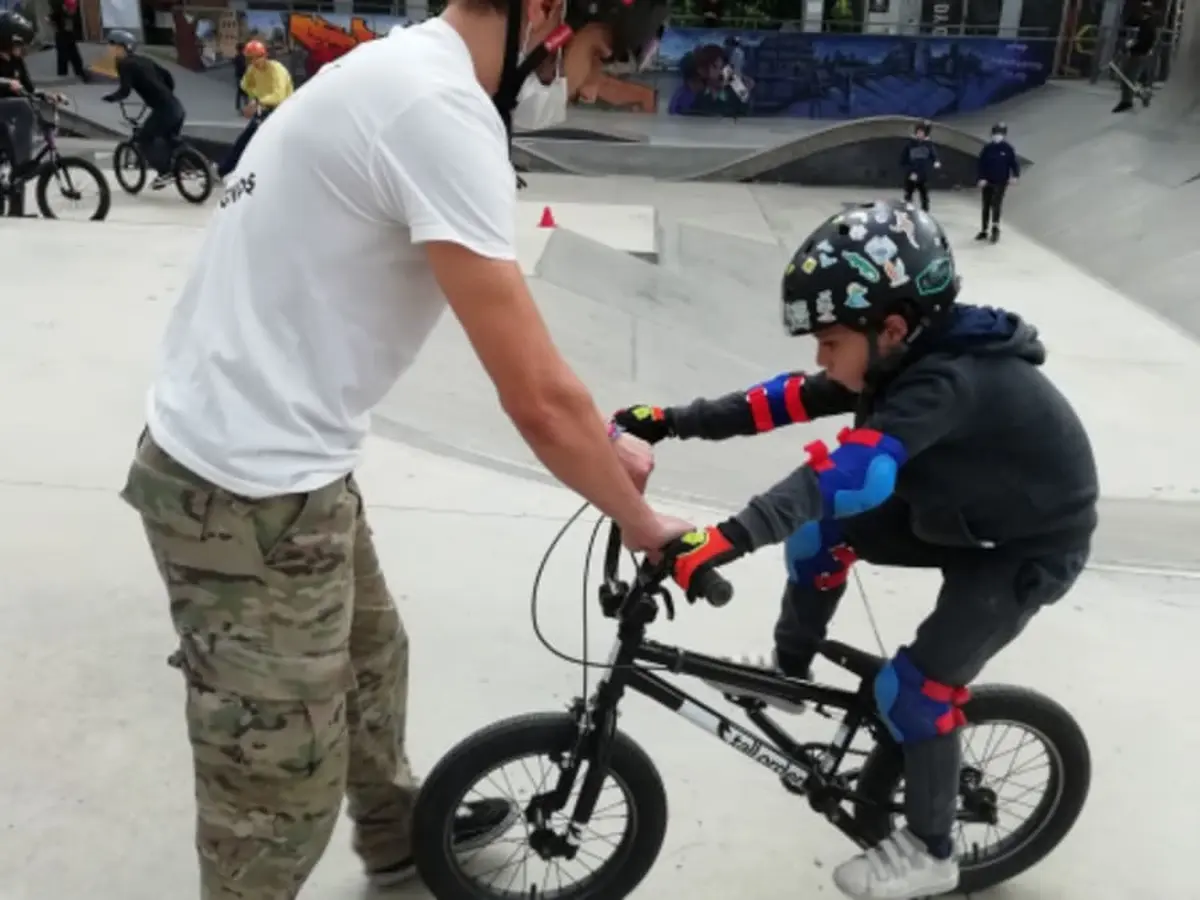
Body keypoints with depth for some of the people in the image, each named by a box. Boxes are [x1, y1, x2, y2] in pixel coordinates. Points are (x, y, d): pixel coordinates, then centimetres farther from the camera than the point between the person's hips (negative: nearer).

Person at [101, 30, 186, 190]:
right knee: (170, 140, 24)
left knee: (144, 139, 7)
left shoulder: (124, 64, -3)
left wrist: (109, 98, 3)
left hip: (163, 110, -8)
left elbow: (125, 91, -14)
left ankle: (164, 172, 4)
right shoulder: (144, 60, 21)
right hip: (177, 107, 8)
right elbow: (168, 76, 25)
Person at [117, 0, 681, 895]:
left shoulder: (403, 72, 9)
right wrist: (641, 522, -7)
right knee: (281, 796, 6)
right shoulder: (441, 109, -23)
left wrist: (600, 435, 17)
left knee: (368, 658, 30)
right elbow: (536, 398, -23)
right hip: (249, 489, -11)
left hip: (268, 458, 11)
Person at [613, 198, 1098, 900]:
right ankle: (790, 672, 22)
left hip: (1033, 547, -8)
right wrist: (671, 420, -15)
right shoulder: (908, 359, -11)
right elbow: (792, 398, -11)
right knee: (820, 535, -1)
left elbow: (848, 472, -51)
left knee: (916, 688, -9)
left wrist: (727, 540, -59)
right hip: (961, 513, 8)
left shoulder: (948, 382, -37)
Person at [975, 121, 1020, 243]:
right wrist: (981, 178, -9)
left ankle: (995, 228, -3)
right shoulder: (987, 148, -2)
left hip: (1001, 182, -3)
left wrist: (1015, 176, -18)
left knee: (996, 205, -14)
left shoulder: (1008, 149, -7)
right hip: (987, 182, 3)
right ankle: (984, 231, 20)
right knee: (985, 206, 9)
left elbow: (1014, 163, -4)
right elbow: (981, 164, 0)